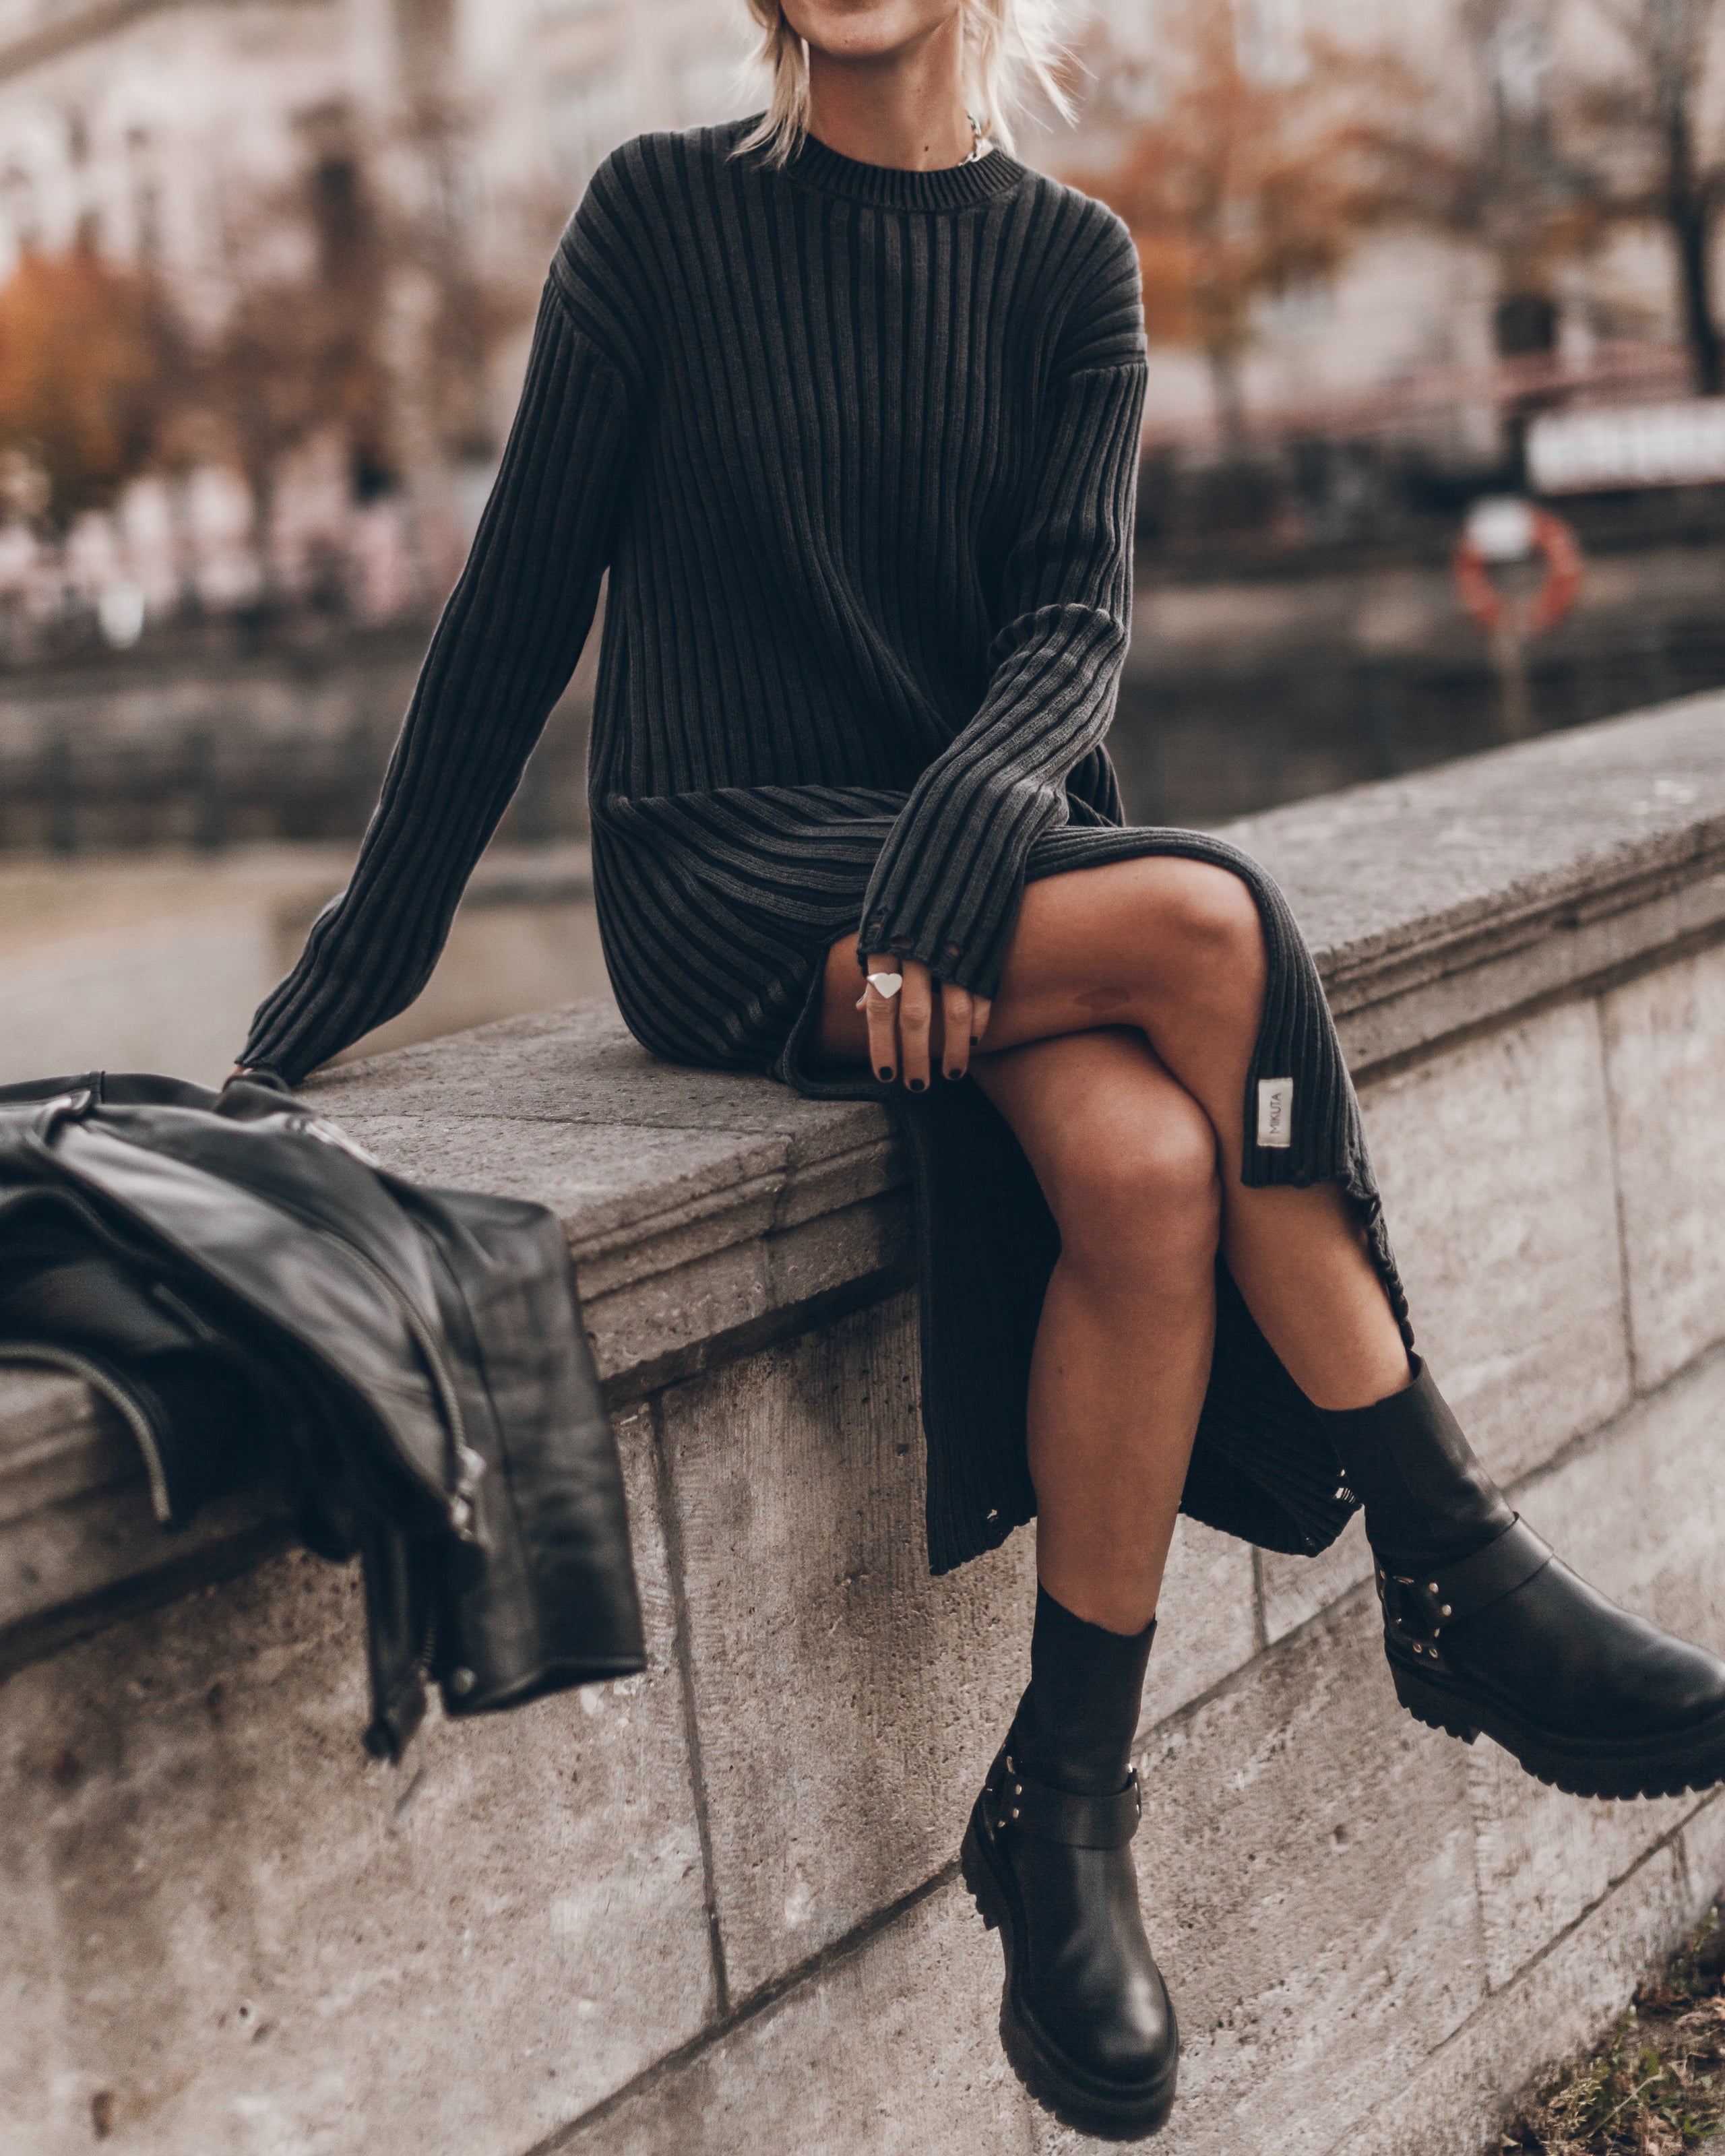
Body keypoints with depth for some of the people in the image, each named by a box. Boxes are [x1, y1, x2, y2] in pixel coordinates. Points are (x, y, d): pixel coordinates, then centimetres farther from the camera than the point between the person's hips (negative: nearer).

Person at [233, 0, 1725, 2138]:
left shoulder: (1069, 260, 10)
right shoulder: (662, 216, 3)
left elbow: (1076, 618, -2)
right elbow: (520, 599, 3)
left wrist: (962, 818, -24)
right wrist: (369, 950, 4)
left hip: (989, 860, 3)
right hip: (723, 885, -3)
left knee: (1147, 1166, -30)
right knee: (1210, 922, -29)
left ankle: (1063, 1811, -18)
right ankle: (1454, 1574, -18)